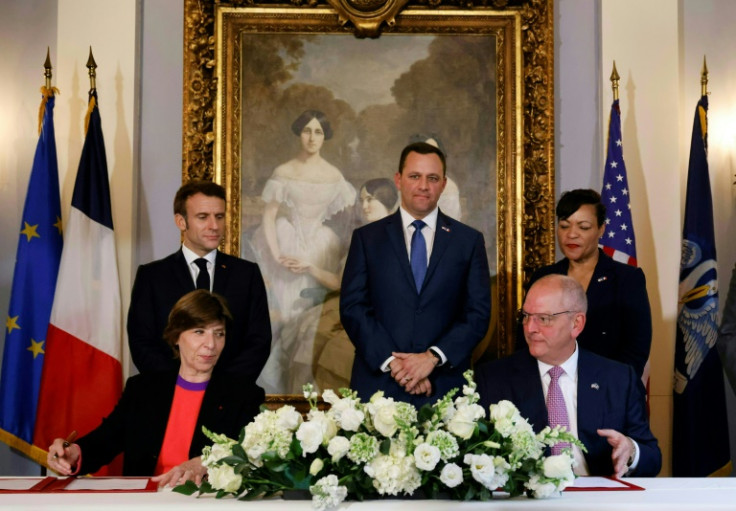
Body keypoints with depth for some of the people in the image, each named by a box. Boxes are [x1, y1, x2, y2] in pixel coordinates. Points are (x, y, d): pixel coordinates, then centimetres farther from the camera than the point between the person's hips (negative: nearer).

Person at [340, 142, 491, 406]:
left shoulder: (469, 241, 7)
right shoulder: (366, 238, 6)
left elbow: (478, 312, 1)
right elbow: (352, 307, 0)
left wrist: (434, 357, -11)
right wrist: (391, 361, -12)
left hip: (445, 386, 0)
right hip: (378, 382, 0)